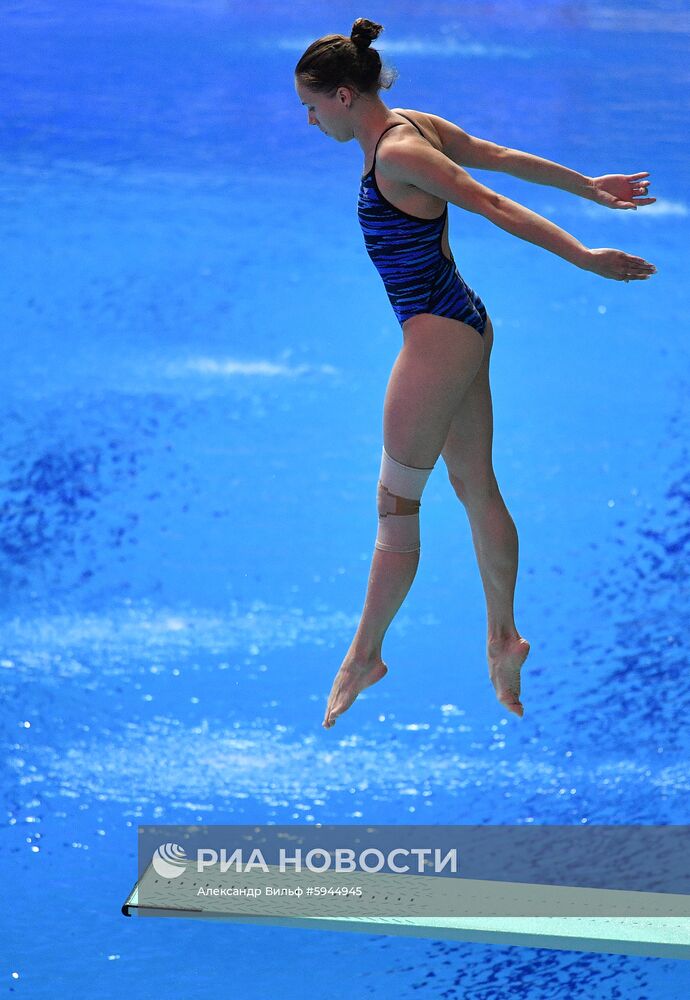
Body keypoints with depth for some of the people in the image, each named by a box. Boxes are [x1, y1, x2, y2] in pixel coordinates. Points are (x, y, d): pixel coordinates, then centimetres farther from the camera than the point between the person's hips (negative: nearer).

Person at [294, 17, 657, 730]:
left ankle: (365, 656, 8)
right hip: (462, 325, 10)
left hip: (438, 335, -10)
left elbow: (493, 205, -22)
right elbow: (503, 157, 15)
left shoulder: (397, 153, -20)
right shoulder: (415, 127, 7)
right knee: (476, 487, 16)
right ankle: (503, 637, 25)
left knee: (395, 502, -1)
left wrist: (584, 258, -22)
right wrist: (588, 188, 24)